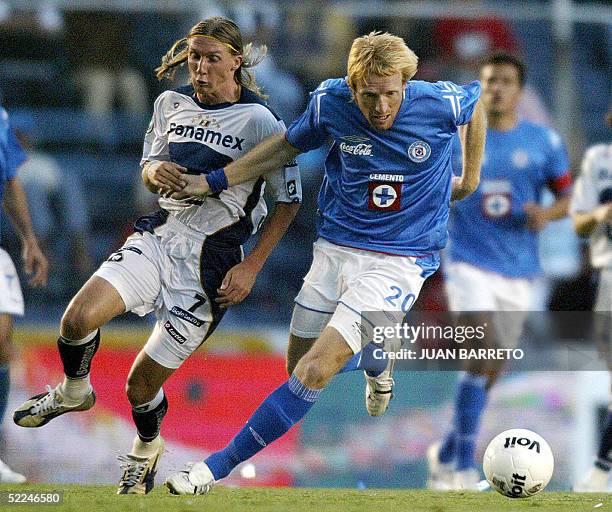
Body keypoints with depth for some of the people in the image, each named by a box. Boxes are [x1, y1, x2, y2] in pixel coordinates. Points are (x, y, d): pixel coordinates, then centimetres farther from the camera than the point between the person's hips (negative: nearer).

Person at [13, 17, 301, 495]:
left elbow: (290, 199, -3)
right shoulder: (172, 103, 6)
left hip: (210, 263, -4)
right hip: (156, 238, 4)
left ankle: (147, 446, 35)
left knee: (141, 384, 0)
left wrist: (251, 267, -8)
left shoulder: (259, 121, -10)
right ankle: (74, 390, 9)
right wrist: (154, 173, -7)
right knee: (79, 317, -23)